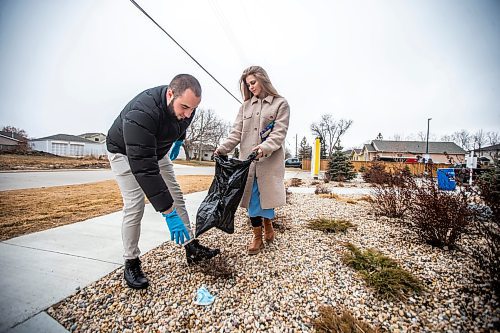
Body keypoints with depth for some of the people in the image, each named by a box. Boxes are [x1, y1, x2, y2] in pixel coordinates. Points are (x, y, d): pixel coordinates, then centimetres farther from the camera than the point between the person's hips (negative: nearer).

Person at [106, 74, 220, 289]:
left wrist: (179, 140, 18)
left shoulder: (185, 104, -19)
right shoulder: (141, 113, -41)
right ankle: (131, 263, 7)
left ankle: (192, 249, 9)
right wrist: (168, 213, -44)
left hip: (157, 151, 6)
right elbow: (143, 167, -44)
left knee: (176, 197, 0)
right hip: (125, 153, -5)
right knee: (134, 206, -14)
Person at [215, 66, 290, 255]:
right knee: (252, 197, 5)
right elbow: (236, 132, 7)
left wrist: (264, 148, -25)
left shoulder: (280, 104, 4)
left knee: (266, 196, 2)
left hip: (270, 161, -3)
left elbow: (279, 133, -7)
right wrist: (223, 148, -8)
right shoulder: (245, 106, 14)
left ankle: (268, 225, 35)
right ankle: (257, 237, 22)